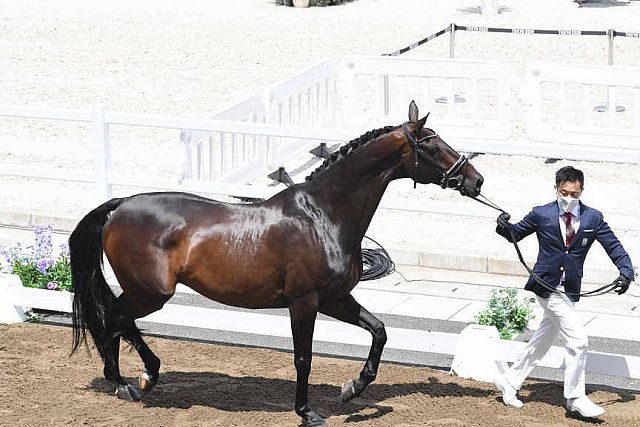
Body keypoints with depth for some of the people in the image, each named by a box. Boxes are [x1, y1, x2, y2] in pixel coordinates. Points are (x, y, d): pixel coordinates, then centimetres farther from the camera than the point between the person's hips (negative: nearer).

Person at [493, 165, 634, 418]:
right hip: (547, 286, -5)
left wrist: (626, 272, -15)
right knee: (577, 339, -13)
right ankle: (575, 398, 0)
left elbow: (614, 247, 2)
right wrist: (504, 227, -12)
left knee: (543, 341, 18)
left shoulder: (593, 218, 2)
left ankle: (509, 381, 35)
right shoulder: (541, 214, -3)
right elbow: (515, 235, 10)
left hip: (569, 291, 5)